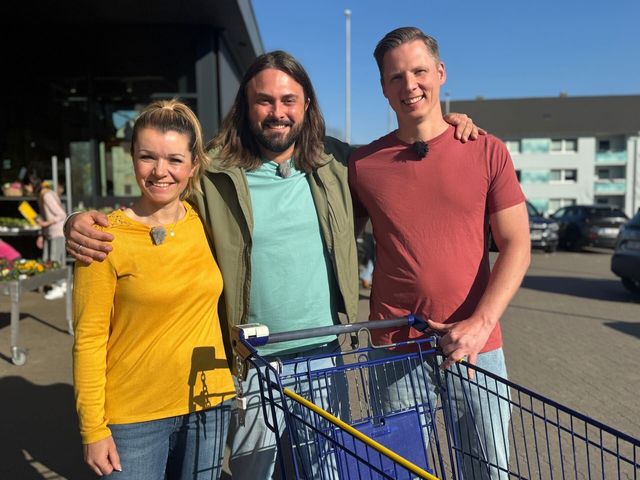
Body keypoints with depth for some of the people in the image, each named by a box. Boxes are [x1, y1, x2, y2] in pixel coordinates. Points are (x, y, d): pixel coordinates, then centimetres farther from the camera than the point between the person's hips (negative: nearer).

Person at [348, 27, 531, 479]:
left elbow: (517, 246, -1)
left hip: (477, 345, 0)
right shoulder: (364, 164, 1)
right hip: (395, 348, 0)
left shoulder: (487, 152, 0)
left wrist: (480, 324, -13)